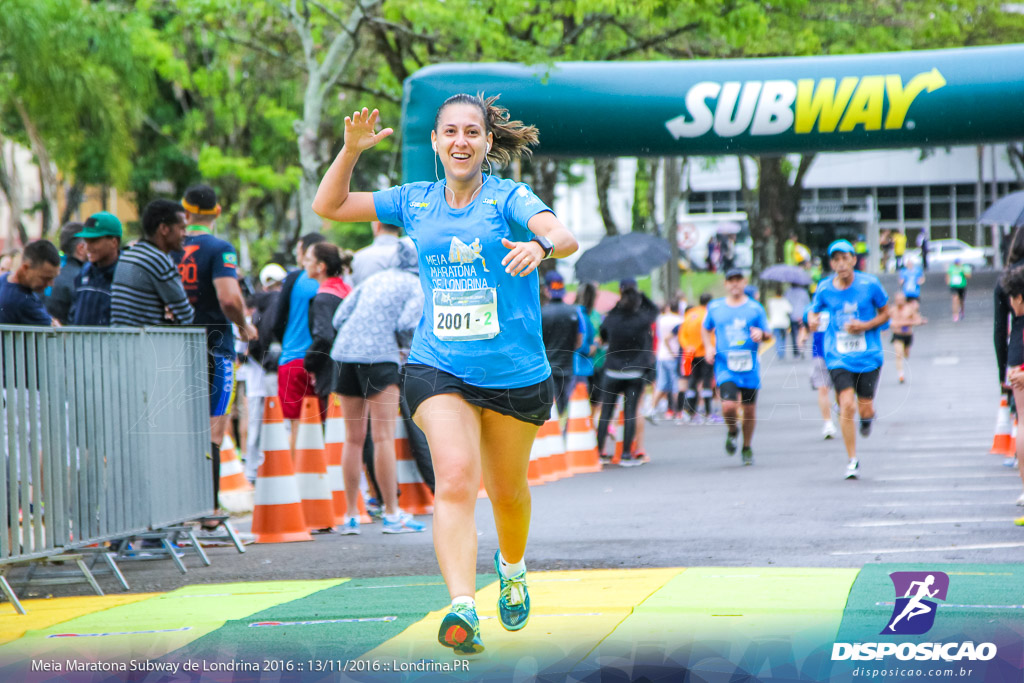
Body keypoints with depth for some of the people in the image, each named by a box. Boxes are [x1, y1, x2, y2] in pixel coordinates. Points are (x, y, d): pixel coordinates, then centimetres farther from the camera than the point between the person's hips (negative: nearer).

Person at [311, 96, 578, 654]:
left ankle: (512, 569, 47)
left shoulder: (509, 198, -7)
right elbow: (328, 206, 12)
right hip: (438, 371, 1)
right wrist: (351, 149, -4)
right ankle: (463, 609, -33)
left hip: (517, 375, -1)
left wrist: (542, 246, -49)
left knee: (506, 488, 15)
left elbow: (565, 236, -26)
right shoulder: (416, 201, 5)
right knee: (456, 479, -21)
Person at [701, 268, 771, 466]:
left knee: (749, 409, 6)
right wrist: (708, 347, 6)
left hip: (749, 367, 1)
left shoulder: (755, 308, 4)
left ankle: (747, 447, 28)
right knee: (729, 406, -19)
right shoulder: (715, 307, 7)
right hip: (725, 366, -1)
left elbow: (769, 334, 9)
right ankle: (732, 431, 14)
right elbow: (705, 328, 23)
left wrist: (761, 334, -15)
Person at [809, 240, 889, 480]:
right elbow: (814, 311, 15)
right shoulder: (825, 289, -1)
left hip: (868, 356, 0)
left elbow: (885, 313, 5)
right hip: (838, 358, 0)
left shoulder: (869, 284, -5)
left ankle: (868, 416, 41)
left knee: (864, 409, 0)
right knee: (847, 406, -13)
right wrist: (812, 320, -9)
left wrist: (865, 325, -12)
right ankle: (852, 461, -1)